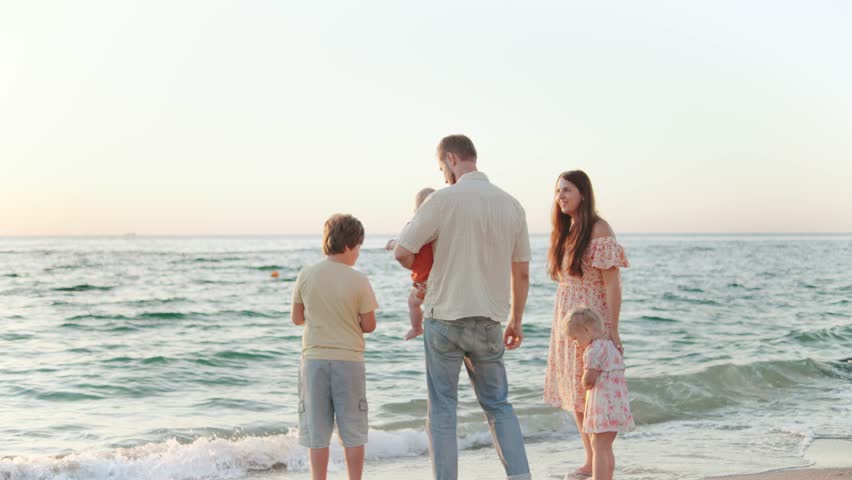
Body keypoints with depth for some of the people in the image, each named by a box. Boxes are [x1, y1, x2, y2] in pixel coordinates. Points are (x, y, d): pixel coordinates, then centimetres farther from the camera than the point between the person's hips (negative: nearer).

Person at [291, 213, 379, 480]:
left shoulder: (306, 275, -2)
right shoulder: (359, 280, -10)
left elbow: (297, 318, 6)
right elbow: (369, 325, -5)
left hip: (314, 359, 2)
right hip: (349, 359, -2)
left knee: (317, 431, 8)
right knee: (353, 431, 9)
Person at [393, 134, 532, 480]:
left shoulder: (444, 199, -11)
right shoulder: (511, 205, 4)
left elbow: (402, 252, -12)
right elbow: (521, 273, 9)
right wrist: (516, 321, 19)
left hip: (444, 318, -4)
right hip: (488, 322, 4)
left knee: (442, 407, 6)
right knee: (498, 404, 15)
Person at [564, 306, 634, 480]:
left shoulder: (595, 349, -14)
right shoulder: (609, 345, 17)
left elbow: (588, 381, -17)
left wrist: (586, 384, 3)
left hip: (604, 405, -10)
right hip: (616, 405, 10)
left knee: (598, 446, -11)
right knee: (605, 447, 18)